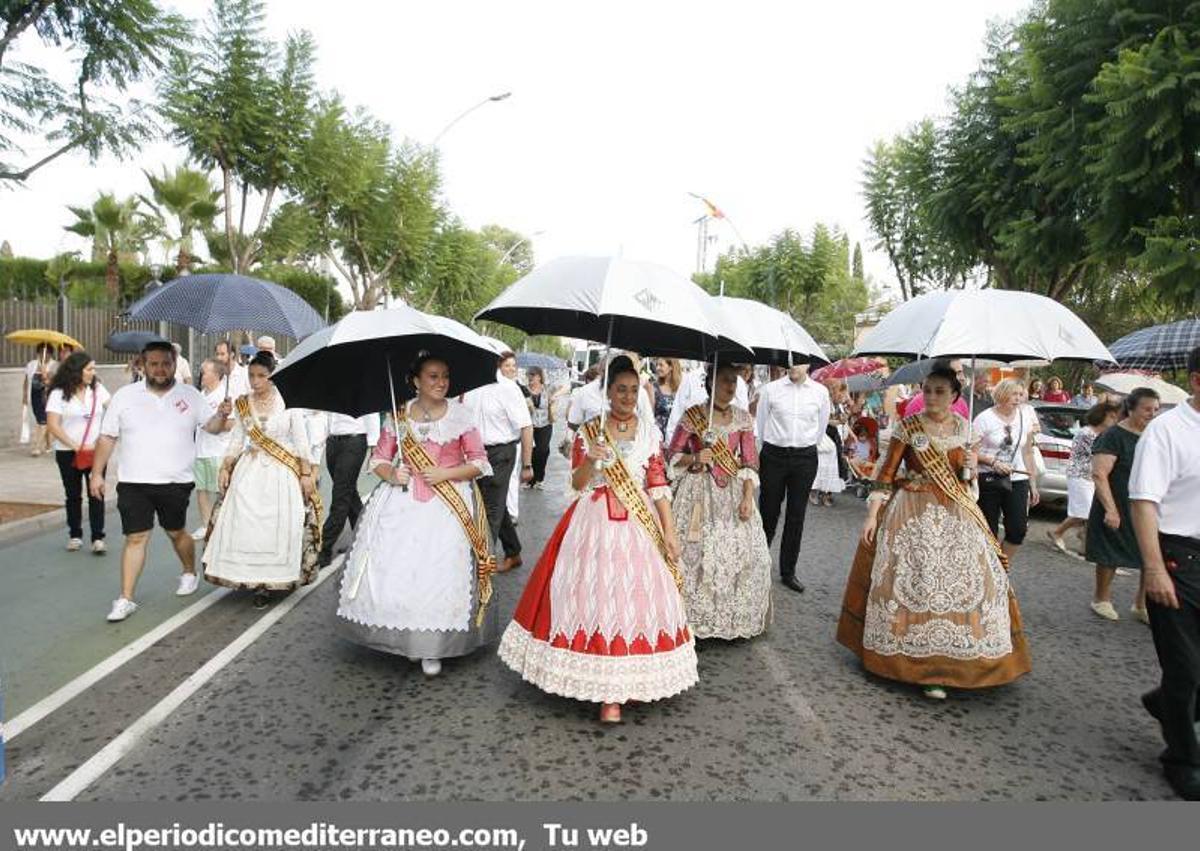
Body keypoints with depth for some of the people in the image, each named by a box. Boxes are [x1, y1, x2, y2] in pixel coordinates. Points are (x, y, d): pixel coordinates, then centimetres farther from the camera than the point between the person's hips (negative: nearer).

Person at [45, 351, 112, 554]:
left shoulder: (97, 389, 3)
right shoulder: (59, 393, -7)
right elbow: (52, 425, -11)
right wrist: (76, 446, -16)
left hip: (96, 451, 1)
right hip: (68, 453, -1)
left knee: (96, 494, -4)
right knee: (73, 495, 10)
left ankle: (98, 537, -1)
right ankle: (75, 535, 23)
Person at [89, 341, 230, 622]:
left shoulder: (189, 395, 3)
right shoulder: (125, 396, 1)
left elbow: (211, 426, 3)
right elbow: (107, 437, 4)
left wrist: (222, 415, -19)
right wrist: (96, 473, 1)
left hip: (176, 482, 0)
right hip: (133, 483, 0)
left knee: (176, 533, 14)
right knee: (135, 538, 0)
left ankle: (190, 573, 39)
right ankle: (126, 599, 6)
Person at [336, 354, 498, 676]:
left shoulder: (461, 415, -1)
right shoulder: (398, 417, 5)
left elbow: (479, 463, 0)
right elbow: (378, 458, 11)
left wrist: (444, 474, -13)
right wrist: (390, 474, -10)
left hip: (449, 502, -2)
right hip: (402, 500, 2)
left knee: (439, 572, -7)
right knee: (394, 567, -4)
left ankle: (432, 648, 8)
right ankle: (404, 636, 19)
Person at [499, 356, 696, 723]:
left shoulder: (650, 430, 5)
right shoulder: (589, 430, 2)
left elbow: (658, 483, 4)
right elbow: (577, 483, 2)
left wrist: (669, 532, -1)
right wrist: (590, 459, -18)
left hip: (639, 524, 1)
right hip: (595, 522, -1)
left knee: (634, 596, -1)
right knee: (594, 594, -2)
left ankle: (614, 691, 8)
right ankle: (603, 682, 14)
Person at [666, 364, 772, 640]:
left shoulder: (743, 417, 5)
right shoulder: (692, 416, -3)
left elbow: (749, 462, 4)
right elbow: (672, 455, 2)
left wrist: (748, 497, -6)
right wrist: (694, 458, -16)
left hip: (733, 494, 3)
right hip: (699, 494, -3)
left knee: (743, 552, 1)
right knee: (696, 554, -4)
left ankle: (737, 619, 19)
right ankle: (696, 619, 12)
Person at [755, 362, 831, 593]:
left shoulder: (820, 392, 2)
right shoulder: (770, 389, -2)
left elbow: (821, 426, 12)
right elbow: (760, 422, 7)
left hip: (805, 457, 1)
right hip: (774, 455, -1)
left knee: (796, 515, 6)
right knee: (768, 512, 4)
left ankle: (788, 571, 17)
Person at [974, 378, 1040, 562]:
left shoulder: (1026, 416, 8)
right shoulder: (985, 418, -7)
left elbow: (1027, 453, 14)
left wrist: (1033, 484, 13)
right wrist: (993, 462, -22)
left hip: (1017, 480, 4)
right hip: (989, 480, -4)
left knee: (1018, 530, -4)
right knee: (989, 532, -1)